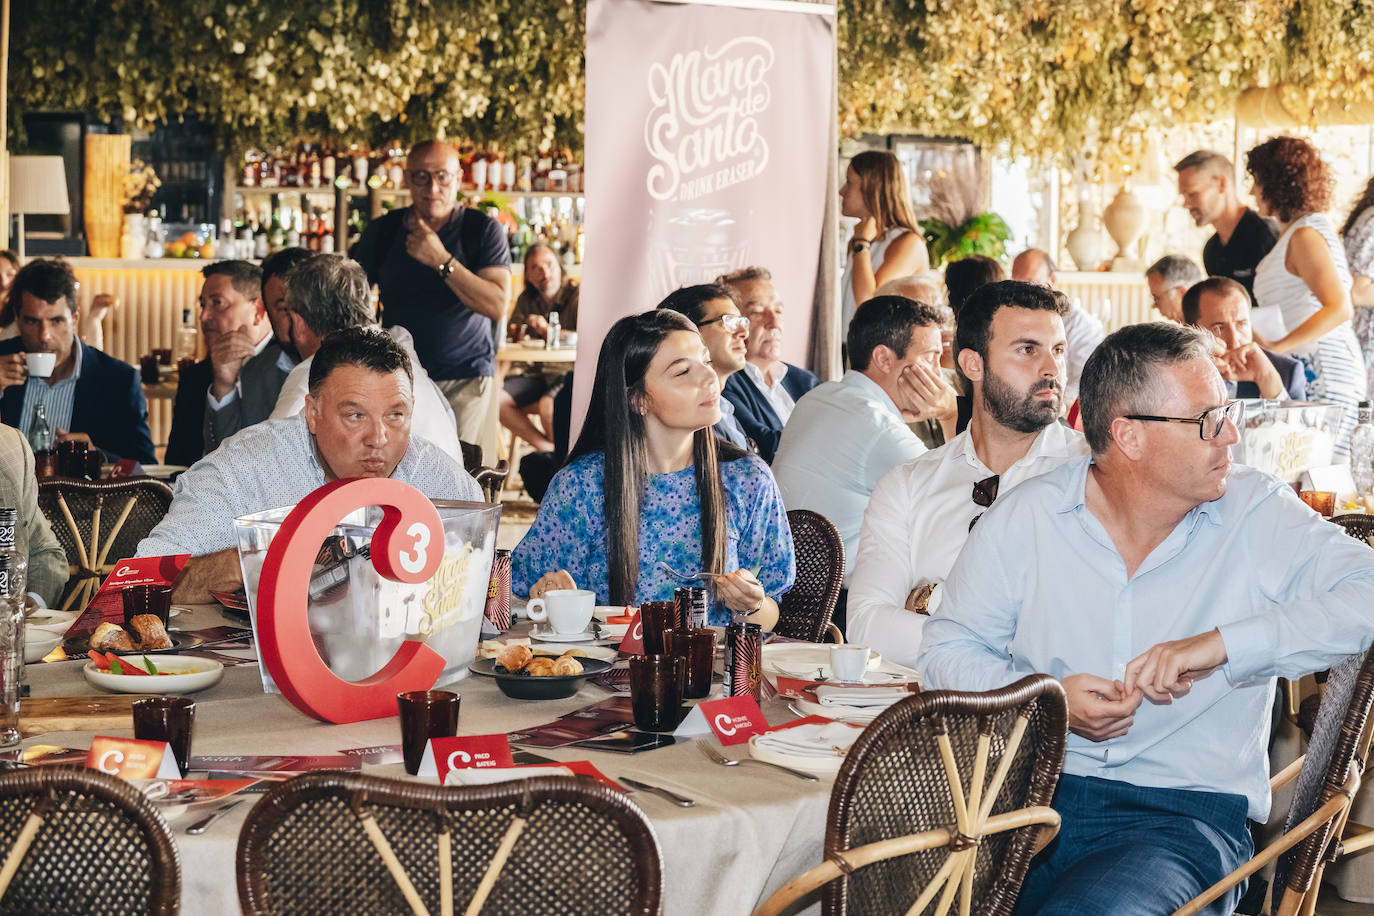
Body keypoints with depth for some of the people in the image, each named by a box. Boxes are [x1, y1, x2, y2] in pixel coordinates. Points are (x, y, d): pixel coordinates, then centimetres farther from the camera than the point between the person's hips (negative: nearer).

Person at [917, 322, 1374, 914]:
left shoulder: (1260, 516, 2)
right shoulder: (1024, 517, 5)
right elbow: (948, 648, 11)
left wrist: (1224, 644, -20)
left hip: (1185, 814, -2)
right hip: (1031, 792, 2)